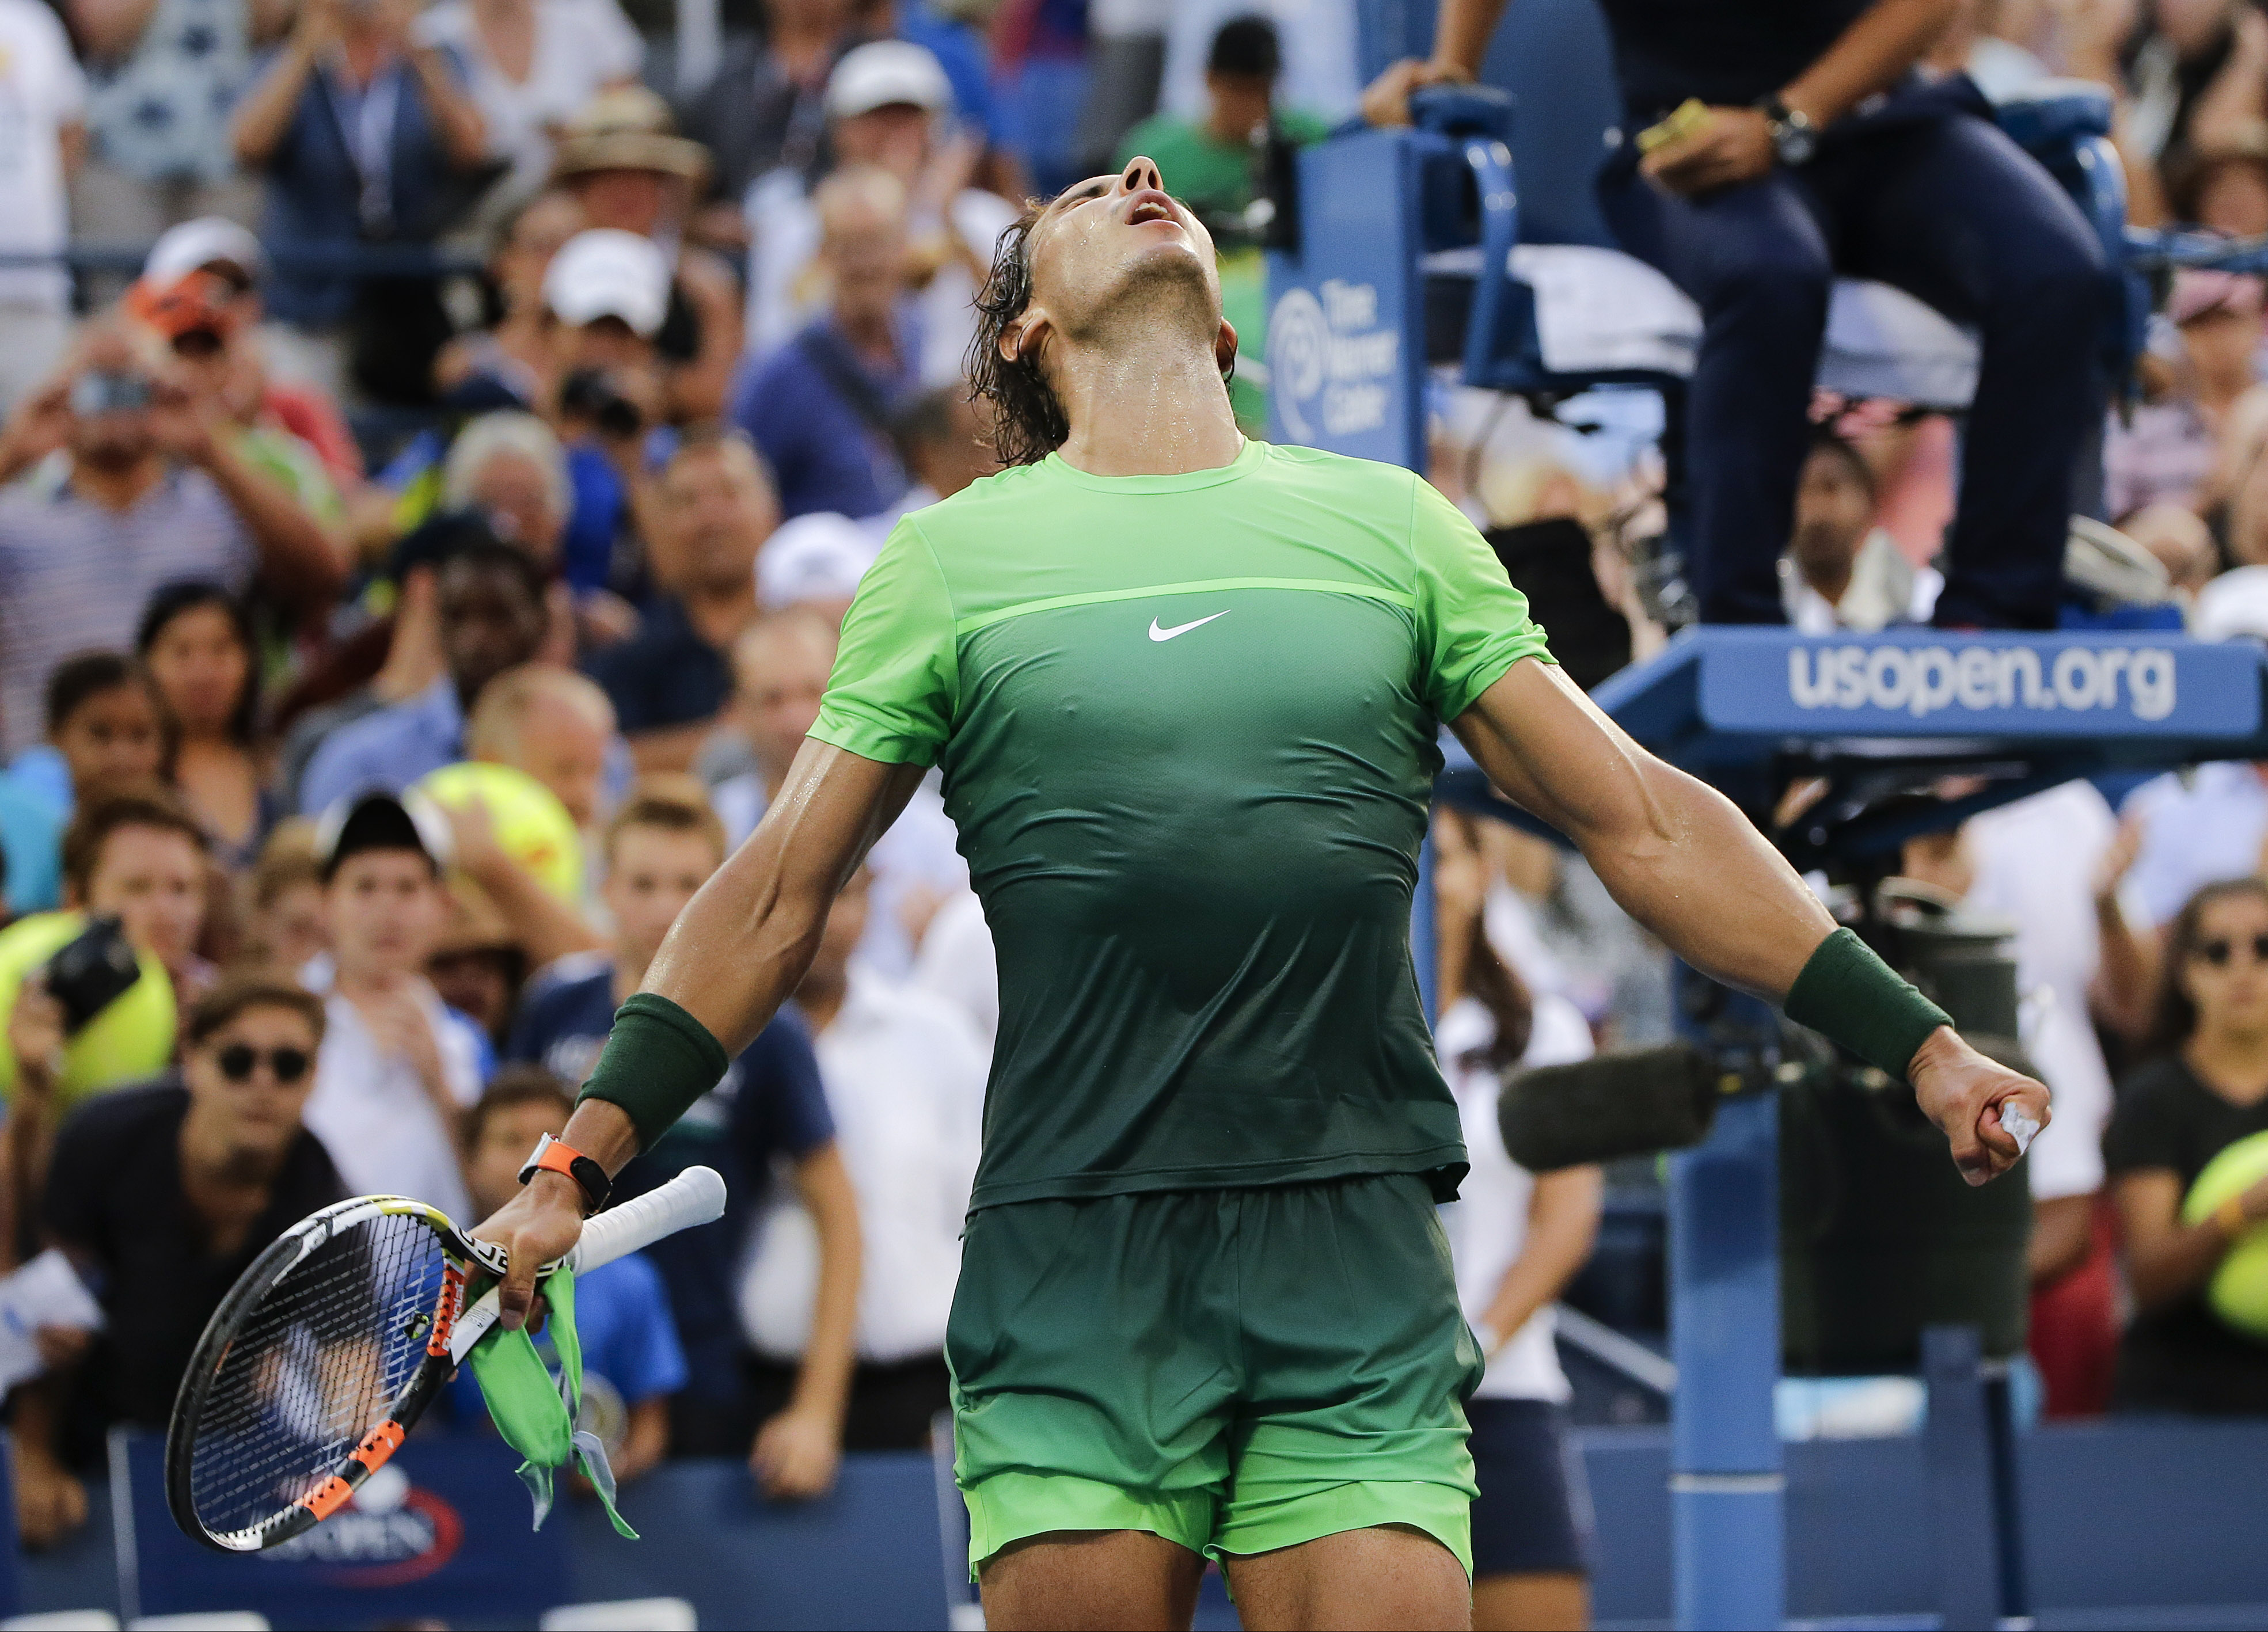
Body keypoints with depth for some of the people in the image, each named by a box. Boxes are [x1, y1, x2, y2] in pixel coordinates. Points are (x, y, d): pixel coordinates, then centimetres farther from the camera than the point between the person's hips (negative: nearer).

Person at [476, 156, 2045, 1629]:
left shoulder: (1391, 525, 14)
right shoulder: (957, 552, 10)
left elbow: (1642, 825, 14)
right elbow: (776, 899, 14)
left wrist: (1916, 1039, 8)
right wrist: (578, 1164, 7)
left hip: (1357, 1269, 1)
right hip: (1070, 1258, -1)